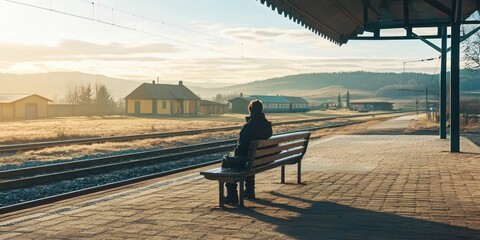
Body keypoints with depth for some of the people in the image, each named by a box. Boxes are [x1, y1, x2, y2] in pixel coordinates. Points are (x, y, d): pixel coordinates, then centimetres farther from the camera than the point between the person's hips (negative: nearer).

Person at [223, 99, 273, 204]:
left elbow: (241, 146, -18)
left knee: (226, 162, 17)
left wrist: (235, 154, 4)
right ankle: (250, 191, 40)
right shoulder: (267, 125, 2)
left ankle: (232, 196, 15)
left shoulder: (248, 126, -21)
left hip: (248, 160, -7)